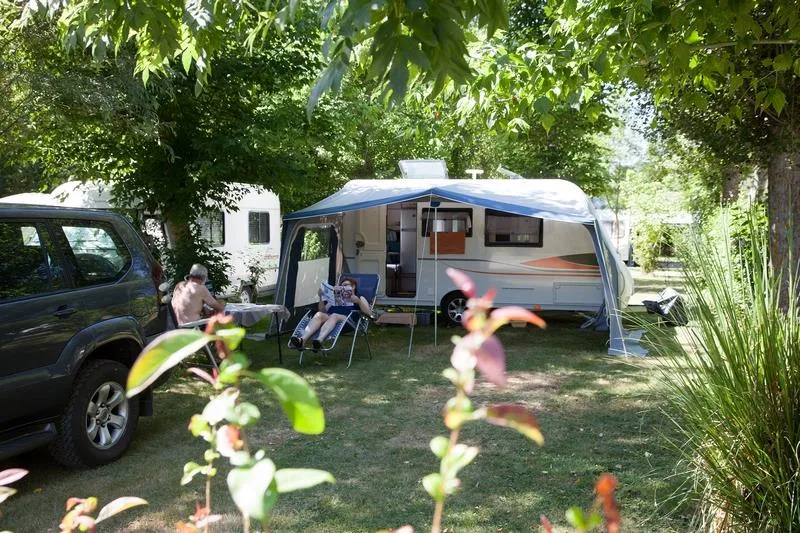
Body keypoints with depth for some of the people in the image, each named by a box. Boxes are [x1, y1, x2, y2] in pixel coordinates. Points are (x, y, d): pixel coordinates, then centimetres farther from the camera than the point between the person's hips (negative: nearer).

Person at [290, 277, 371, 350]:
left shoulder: (359, 298, 26)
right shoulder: (334, 298, 36)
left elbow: (369, 313, 9)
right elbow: (323, 311, 26)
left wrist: (358, 302, -5)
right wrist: (321, 298, 11)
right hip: (328, 317, 3)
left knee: (334, 316, -36)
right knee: (319, 314, -31)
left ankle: (319, 340, -61)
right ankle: (302, 340, -53)